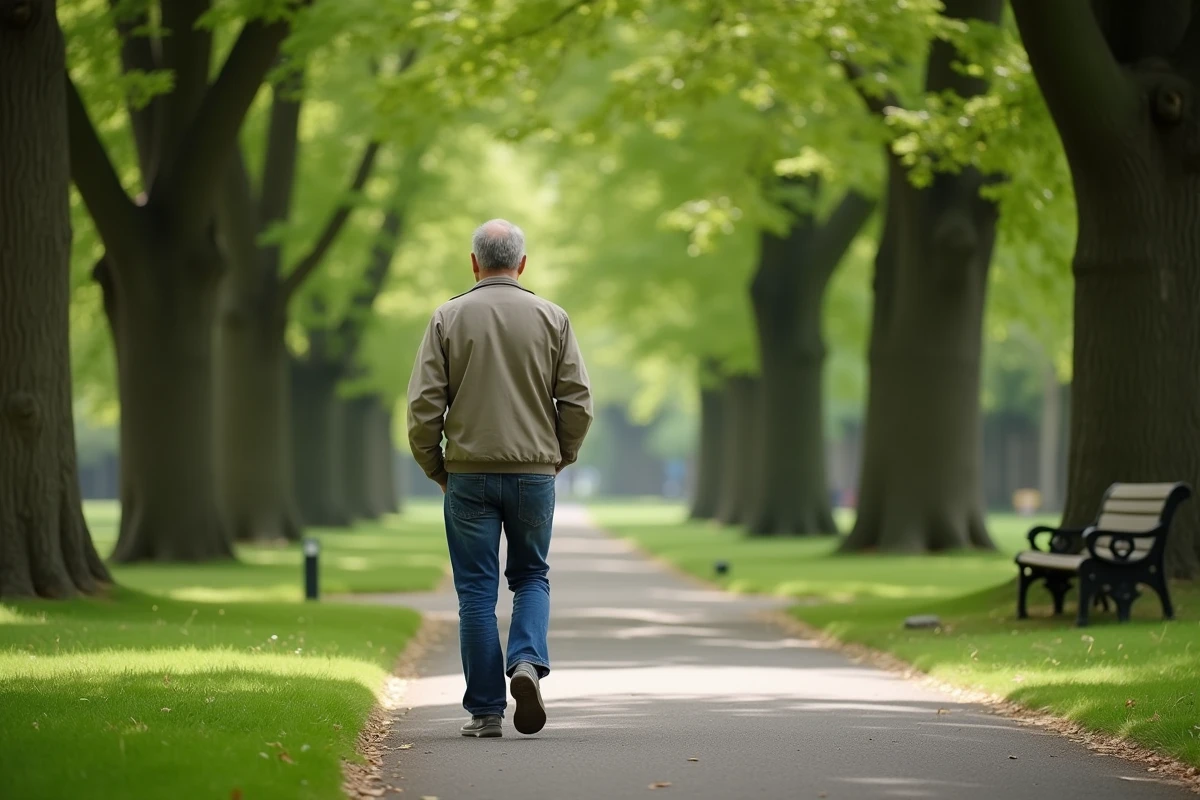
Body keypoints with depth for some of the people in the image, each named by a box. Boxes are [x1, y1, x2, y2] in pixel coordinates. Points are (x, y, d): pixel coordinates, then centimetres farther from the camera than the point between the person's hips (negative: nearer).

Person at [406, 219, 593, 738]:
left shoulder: (449, 318, 0)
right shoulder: (552, 319, 2)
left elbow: (424, 406, -4)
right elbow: (578, 402, -1)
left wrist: (435, 468, 9)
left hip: (469, 473, -1)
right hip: (535, 471, 1)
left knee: (477, 590, 4)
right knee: (531, 575, 16)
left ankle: (486, 710, 4)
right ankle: (528, 662, -9)